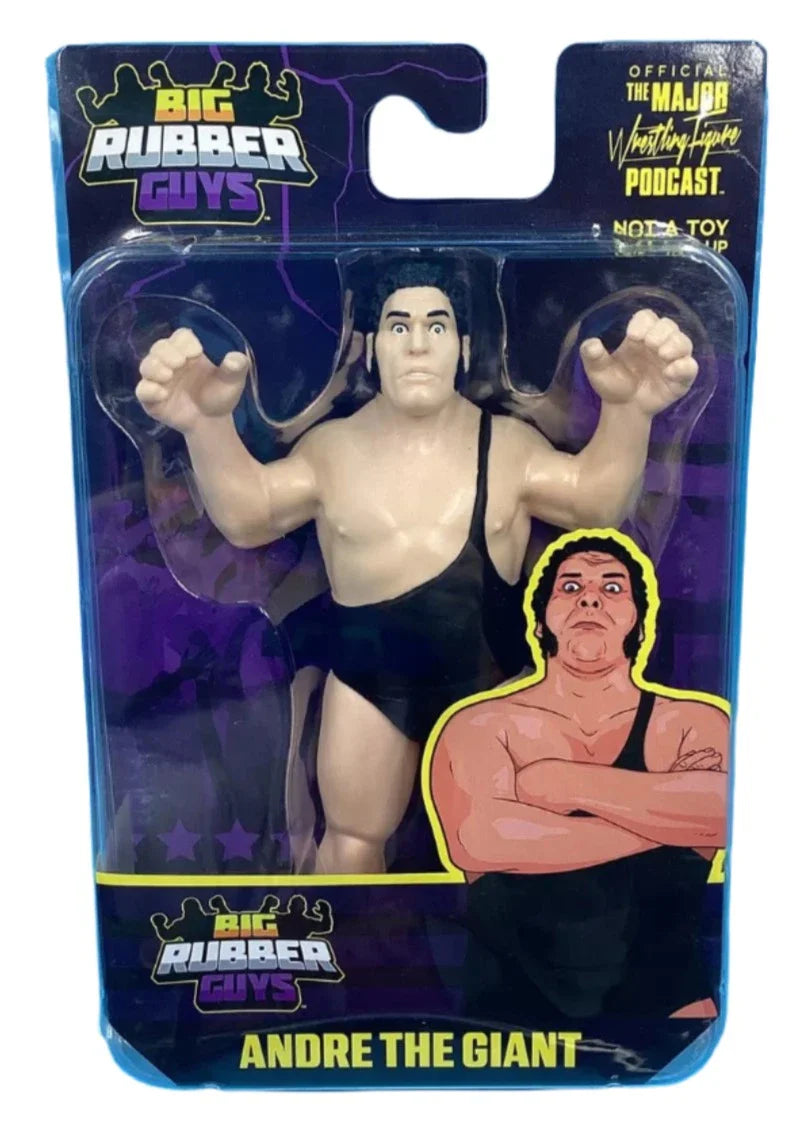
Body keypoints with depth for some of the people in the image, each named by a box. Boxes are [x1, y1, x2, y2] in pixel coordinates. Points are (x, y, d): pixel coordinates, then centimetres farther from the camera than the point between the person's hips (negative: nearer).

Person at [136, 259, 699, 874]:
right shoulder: (332, 447, -6)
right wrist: (206, 426, -40)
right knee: (352, 839, 18)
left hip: (486, 679, 0)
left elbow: (595, 498, -19)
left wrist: (627, 411, -42)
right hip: (369, 675, 1)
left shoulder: (507, 443, -7)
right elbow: (247, 513, -18)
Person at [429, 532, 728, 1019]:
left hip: (666, 997, 1)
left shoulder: (693, 721, 1)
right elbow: (475, 839, -20)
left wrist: (565, 782, -15)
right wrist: (666, 825, -13)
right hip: (515, 998, -1)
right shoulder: (481, 724, -3)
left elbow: (725, 810, -18)